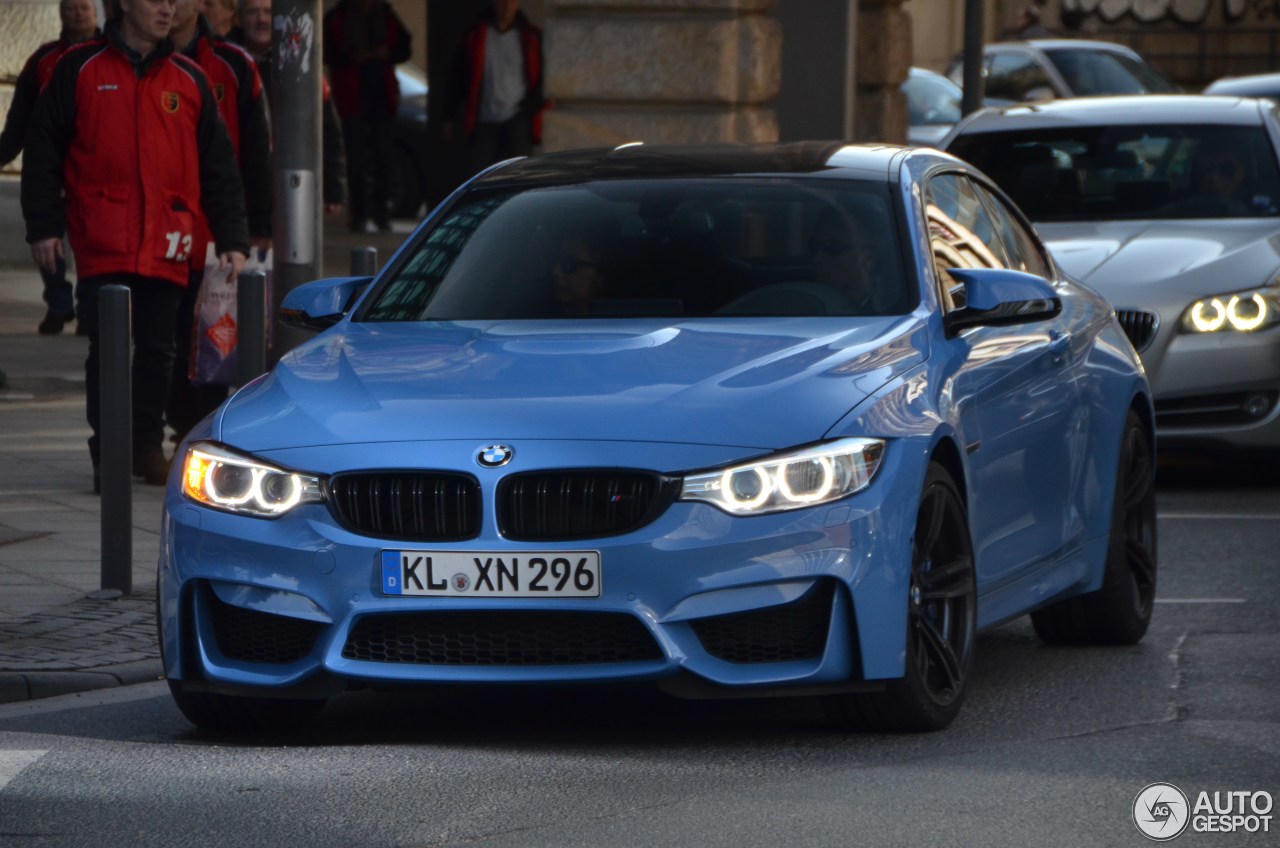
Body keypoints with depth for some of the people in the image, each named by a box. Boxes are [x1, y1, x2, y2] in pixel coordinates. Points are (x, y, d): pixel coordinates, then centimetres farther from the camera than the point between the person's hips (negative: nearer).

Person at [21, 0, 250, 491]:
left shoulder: (189, 81, 10)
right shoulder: (80, 70, 4)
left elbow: (219, 168, 13)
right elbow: (43, 151, 5)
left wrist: (232, 241, 6)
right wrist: (43, 225, -1)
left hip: (167, 248, 2)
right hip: (102, 244, -2)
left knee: (157, 351, 4)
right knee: (107, 350, -3)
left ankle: (147, 447, 15)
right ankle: (106, 455, 4)